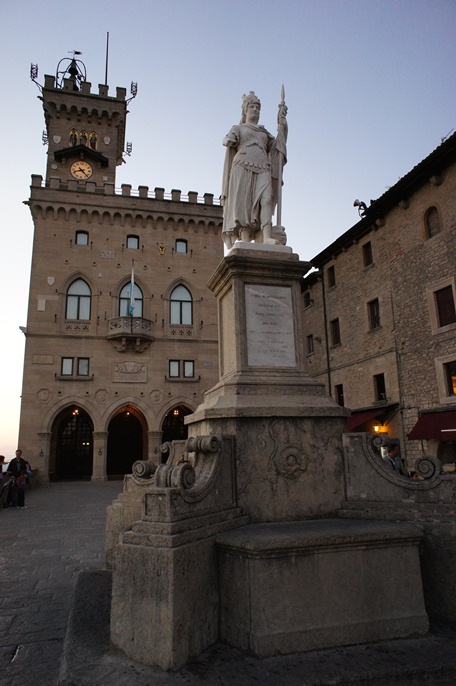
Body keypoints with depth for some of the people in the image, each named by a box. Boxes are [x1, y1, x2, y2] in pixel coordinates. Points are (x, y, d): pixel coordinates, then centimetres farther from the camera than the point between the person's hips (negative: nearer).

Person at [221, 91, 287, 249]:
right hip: (243, 167, -2)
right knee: (244, 203, -17)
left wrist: (282, 122, 15)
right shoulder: (238, 128, 24)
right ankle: (245, 241, -26)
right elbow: (228, 139, 4)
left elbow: (277, 145, 19)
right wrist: (229, 140, -19)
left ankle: (267, 237, -40)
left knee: (266, 198, -23)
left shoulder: (264, 133, 34)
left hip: (262, 169, 2)